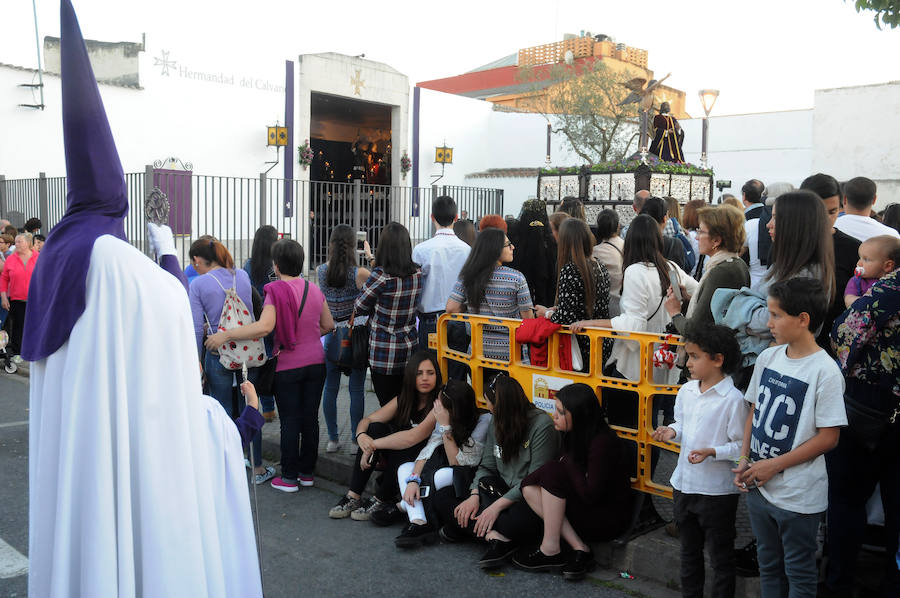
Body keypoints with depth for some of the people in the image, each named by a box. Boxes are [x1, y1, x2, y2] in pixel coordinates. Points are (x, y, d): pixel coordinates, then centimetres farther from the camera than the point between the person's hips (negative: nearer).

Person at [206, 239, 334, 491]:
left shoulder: (276, 291, -14)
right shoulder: (314, 289, 5)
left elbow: (264, 327, -28)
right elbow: (328, 325, 13)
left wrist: (225, 335, -23)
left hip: (288, 366, -5)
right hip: (316, 362, 5)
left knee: (290, 421, 4)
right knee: (310, 418, 12)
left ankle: (289, 477, 12)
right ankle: (307, 472, 22)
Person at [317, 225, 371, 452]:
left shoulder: (320, 271, -3)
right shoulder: (360, 274, -15)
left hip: (332, 334, 3)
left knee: (330, 388, 12)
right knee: (357, 389, 5)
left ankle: (332, 439, 20)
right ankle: (357, 439, 13)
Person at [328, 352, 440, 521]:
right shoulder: (403, 399, 3)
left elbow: (414, 437, -28)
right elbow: (367, 420, 0)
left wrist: (373, 445, -23)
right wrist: (361, 436, -23)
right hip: (397, 460, 6)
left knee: (403, 449, -34)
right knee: (375, 428, -16)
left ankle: (380, 500, -11)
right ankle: (353, 497, -15)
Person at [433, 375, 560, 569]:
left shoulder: (542, 425, -15)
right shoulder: (497, 422, 8)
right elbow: (486, 467, 9)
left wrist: (497, 505, -23)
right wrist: (474, 496, -10)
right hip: (501, 490, 8)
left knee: (521, 519, -43)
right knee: (442, 497, -9)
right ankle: (493, 535, -25)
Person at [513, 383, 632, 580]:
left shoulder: (603, 443, -23)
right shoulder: (574, 435, 2)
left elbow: (590, 495, -25)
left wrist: (568, 462, -15)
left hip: (609, 518, -9)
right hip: (584, 506, 9)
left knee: (553, 471, -23)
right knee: (530, 486, -10)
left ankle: (550, 549, -16)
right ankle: (579, 549, -13)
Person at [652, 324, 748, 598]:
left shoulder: (733, 399, -18)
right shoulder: (686, 391, 2)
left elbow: (741, 445, -16)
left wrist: (712, 452, -28)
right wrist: (671, 432, -6)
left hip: (717, 490, -7)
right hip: (684, 483, 7)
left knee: (720, 555, 10)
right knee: (689, 550, 23)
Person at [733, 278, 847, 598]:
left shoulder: (825, 371, -17)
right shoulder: (767, 358, 1)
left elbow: (828, 437, -16)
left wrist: (774, 465, -16)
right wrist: (744, 460, 0)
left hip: (798, 496, -6)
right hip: (758, 487, 6)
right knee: (768, 566, 22)